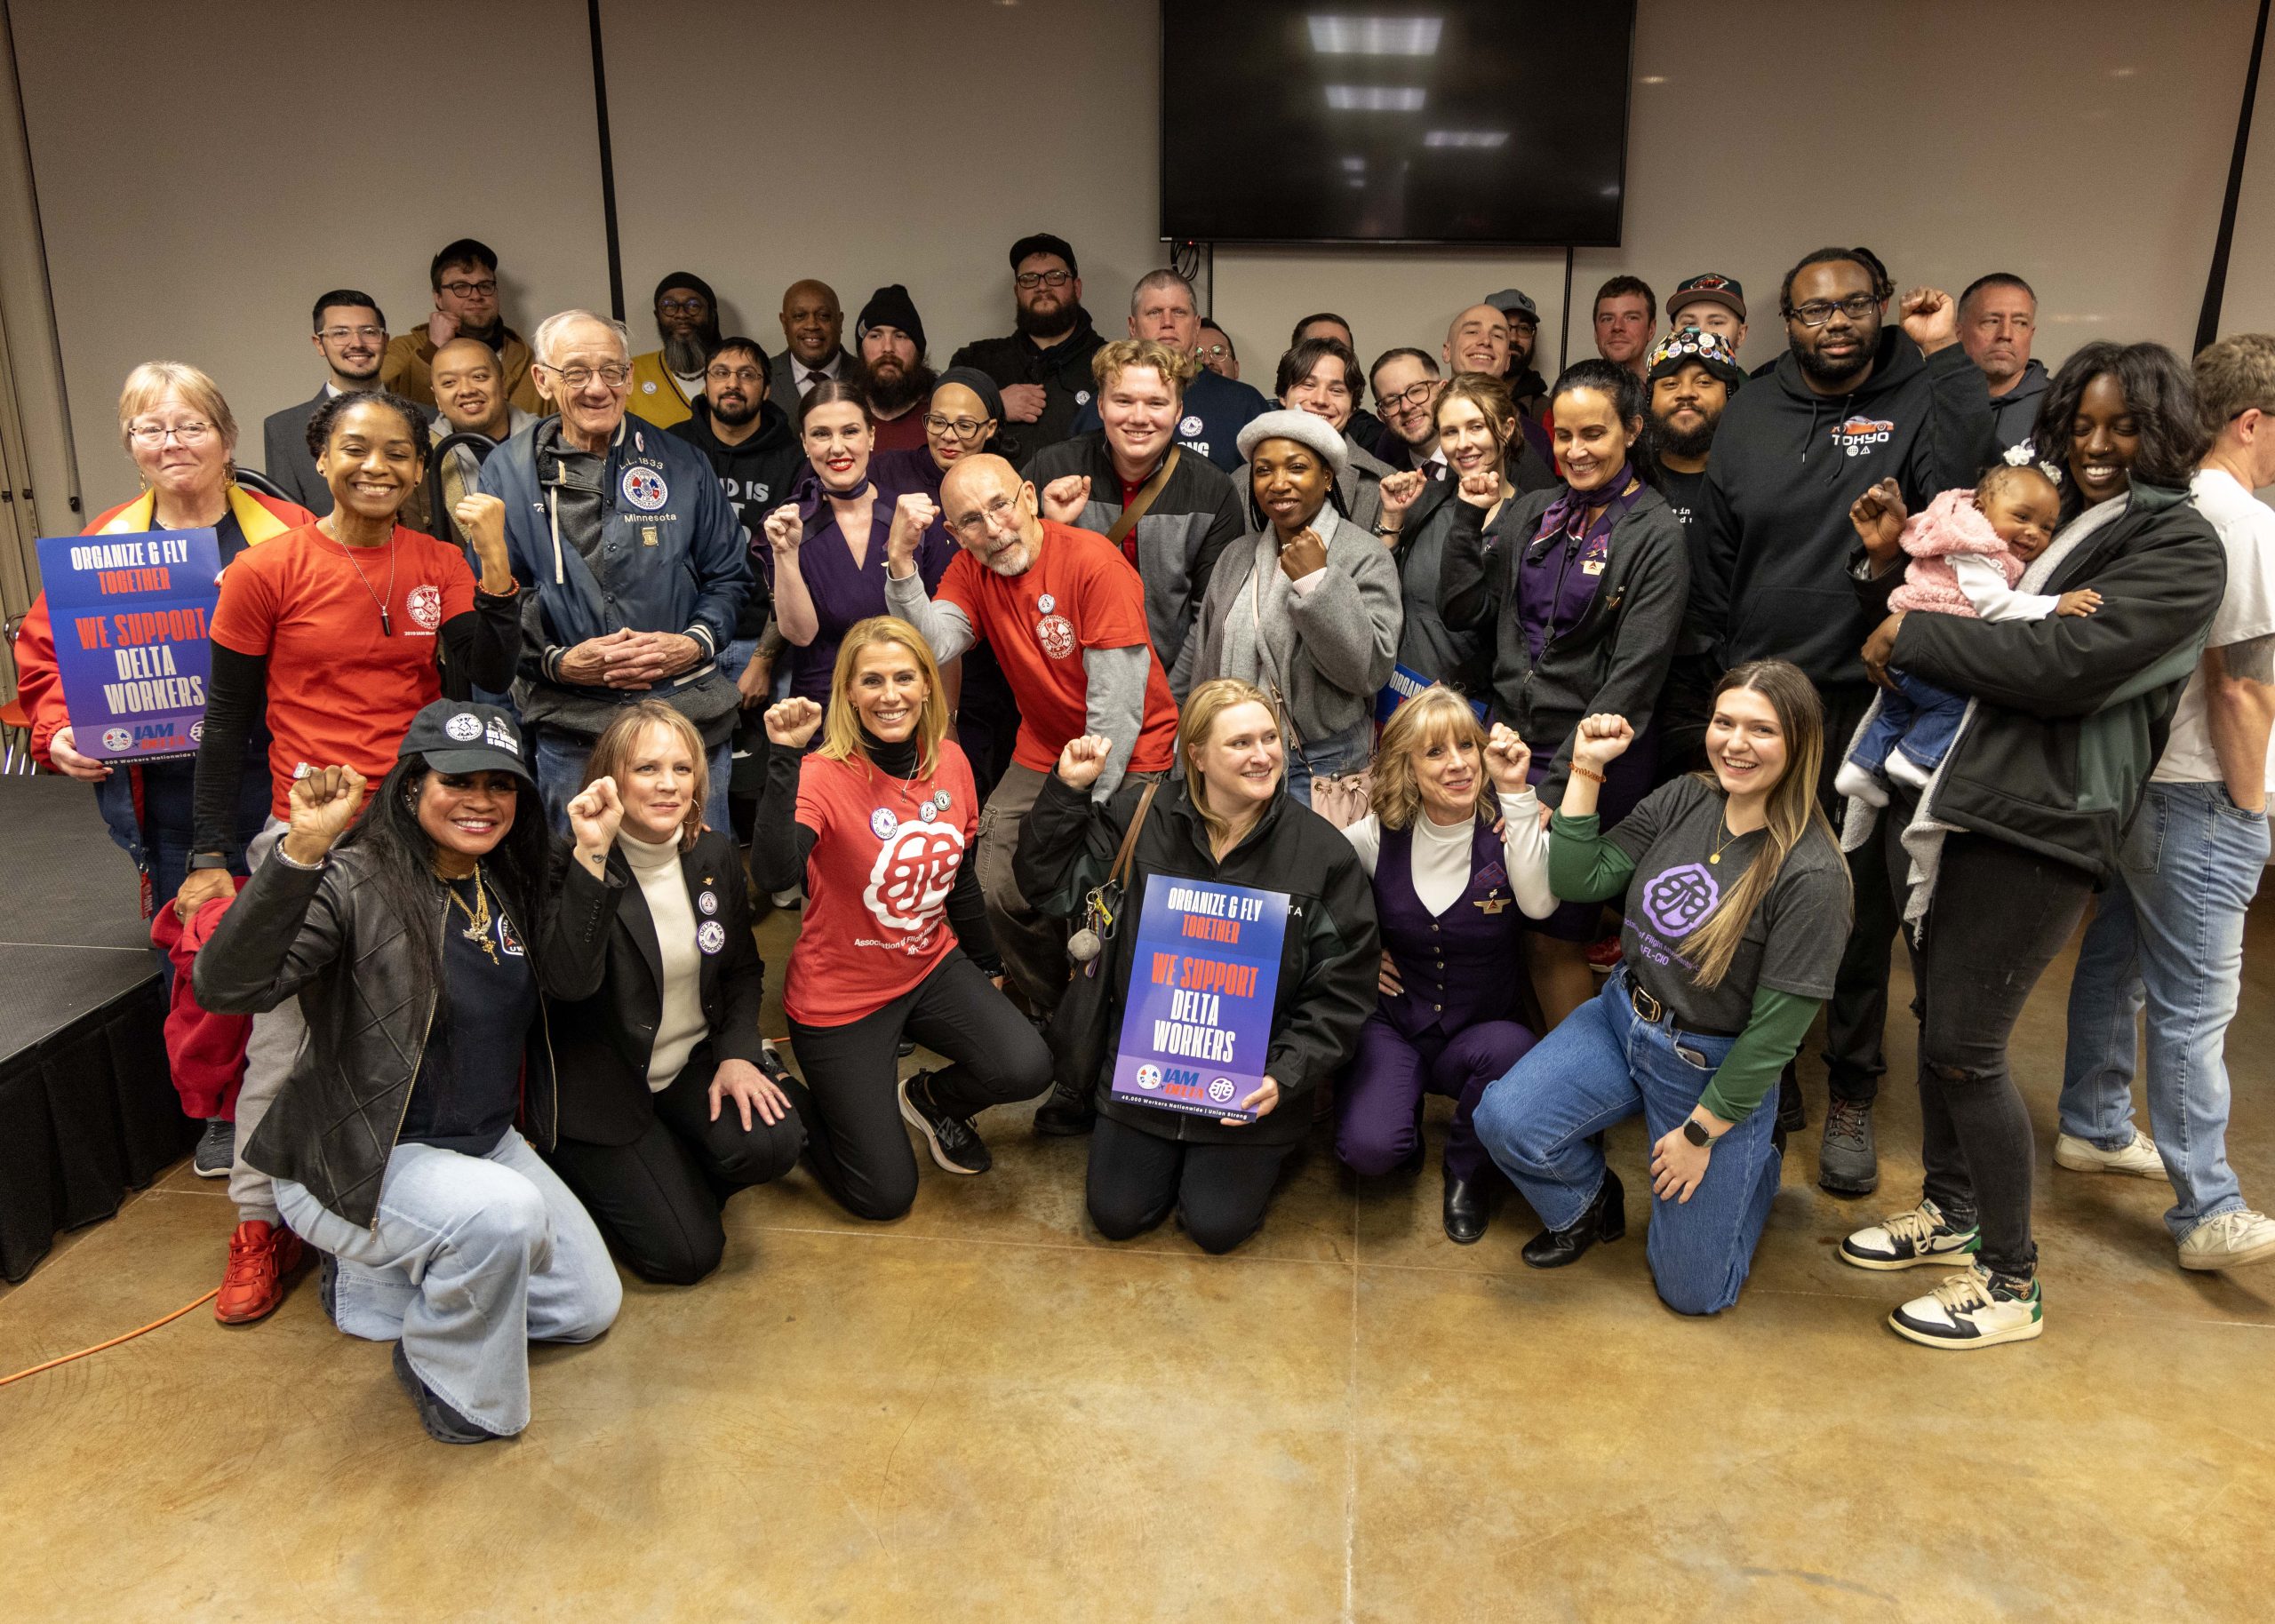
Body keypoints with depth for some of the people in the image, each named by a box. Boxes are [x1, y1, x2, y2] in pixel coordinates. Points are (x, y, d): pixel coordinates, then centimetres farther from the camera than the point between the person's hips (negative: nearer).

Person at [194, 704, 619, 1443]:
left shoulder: (508, 884, 2)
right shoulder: (355, 882, -21)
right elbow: (225, 988, -36)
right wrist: (302, 851, -45)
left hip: (486, 1142, 8)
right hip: (356, 1160, -8)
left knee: (591, 1305, 9)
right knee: (504, 1211, -36)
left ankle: (373, 1276, 23)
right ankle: (449, 1381, -5)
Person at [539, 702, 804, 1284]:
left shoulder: (715, 853, -1)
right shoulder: (572, 865, -16)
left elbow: (742, 970, 9)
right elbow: (569, 983, -33)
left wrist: (737, 1053, -7)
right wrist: (592, 857, -39)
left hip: (695, 1063, 4)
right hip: (605, 1089, -4)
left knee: (773, 1143, -25)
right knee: (685, 1254, -9)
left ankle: (681, 1177, 9)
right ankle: (587, 1170, 19)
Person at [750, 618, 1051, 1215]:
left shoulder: (949, 762, -5)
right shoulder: (824, 775, -22)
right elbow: (775, 874, -41)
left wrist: (988, 966, 20)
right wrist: (786, 758, -43)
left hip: (931, 969, 5)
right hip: (840, 996, -5)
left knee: (1027, 1070, -21)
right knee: (885, 1196, -1)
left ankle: (931, 1099, 14)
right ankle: (787, 1098, 27)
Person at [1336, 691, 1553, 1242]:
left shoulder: (1507, 827, -9)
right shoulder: (1381, 834, -5)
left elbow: (1540, 904, -30)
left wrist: (1515, 792, -30)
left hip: (1482, 1027, 0)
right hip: (1392, 1025, 0)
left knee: (1509, 1052, -37)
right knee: (1367, 1149, -27)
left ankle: (1468, 1169, -3)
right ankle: (1405, 1123, 14)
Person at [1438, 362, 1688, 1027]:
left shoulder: (1655, 536, -8)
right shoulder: (1528, 513, 8)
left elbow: (1632, 678, -14)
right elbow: (1462, 611, 5)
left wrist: (1555, 790, -18)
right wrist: (1469, 516, -3)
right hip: (1510, 742, 5)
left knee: (1556, 940, 3)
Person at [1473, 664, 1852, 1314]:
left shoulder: (1810, 874, -22)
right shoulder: (1684, 800, -5)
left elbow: (1776, 1029, -18)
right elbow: (1579, 882, -6)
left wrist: (1701, 1132, -12)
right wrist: (1586, 771, -14)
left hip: (1715, 1067, -4)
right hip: (1621, 1018, 4)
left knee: (1691, 1293, 6)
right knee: (1503, 1119, -21)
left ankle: (1755, 1163, 36)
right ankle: (1590, 1203, 14)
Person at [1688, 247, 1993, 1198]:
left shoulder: (1922, 399, -1)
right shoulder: (1749, 417, 8)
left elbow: (1963, 482, -21)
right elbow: (1711, 558, 10)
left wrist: (1945, 356, -16)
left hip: (1869, 701, -3)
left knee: (1863, 905, 6)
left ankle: (1851, 1099, 22)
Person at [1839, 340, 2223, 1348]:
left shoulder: (2180, 547, -6)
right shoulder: (2043, 511, 17)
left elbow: (2061, 664, -20)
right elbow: (1959, 613, 23)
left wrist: (1910, 637, -13)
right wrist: (1890, 572, 3)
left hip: (2036, 824, -7)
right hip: (1944, 800, 7)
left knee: (1965, 1045, -6)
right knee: (1936, 1019, 15)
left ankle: (2011, 1282, 12)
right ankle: (1950, 1211, 35)